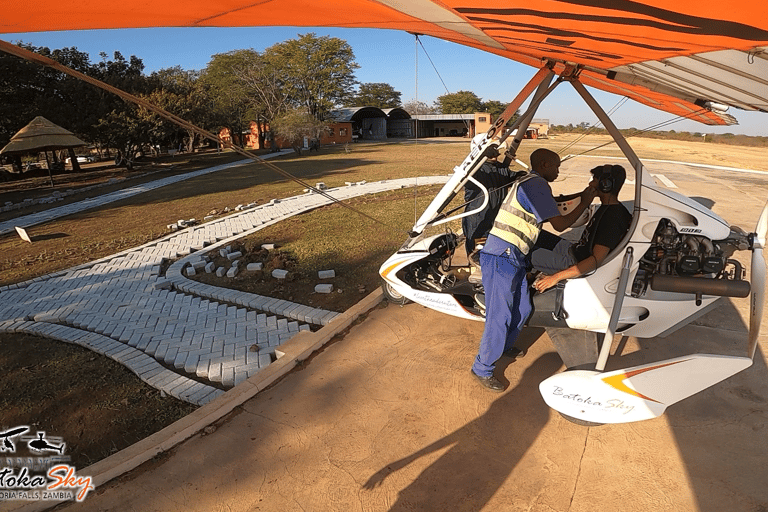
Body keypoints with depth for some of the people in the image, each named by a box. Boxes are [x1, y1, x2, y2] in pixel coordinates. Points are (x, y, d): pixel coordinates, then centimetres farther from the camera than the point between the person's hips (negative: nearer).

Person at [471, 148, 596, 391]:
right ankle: (482, 369, 10)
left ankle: (504, 347, 43)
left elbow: (551, 203, 35)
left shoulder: (529, 183, 18)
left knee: (523, 309, 21)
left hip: (514, 259, 11)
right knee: (500, 317, -4)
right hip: (501, 259, -11)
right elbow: (559, 224, -13)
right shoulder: (536, 185, -14)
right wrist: (585, 203, -1)